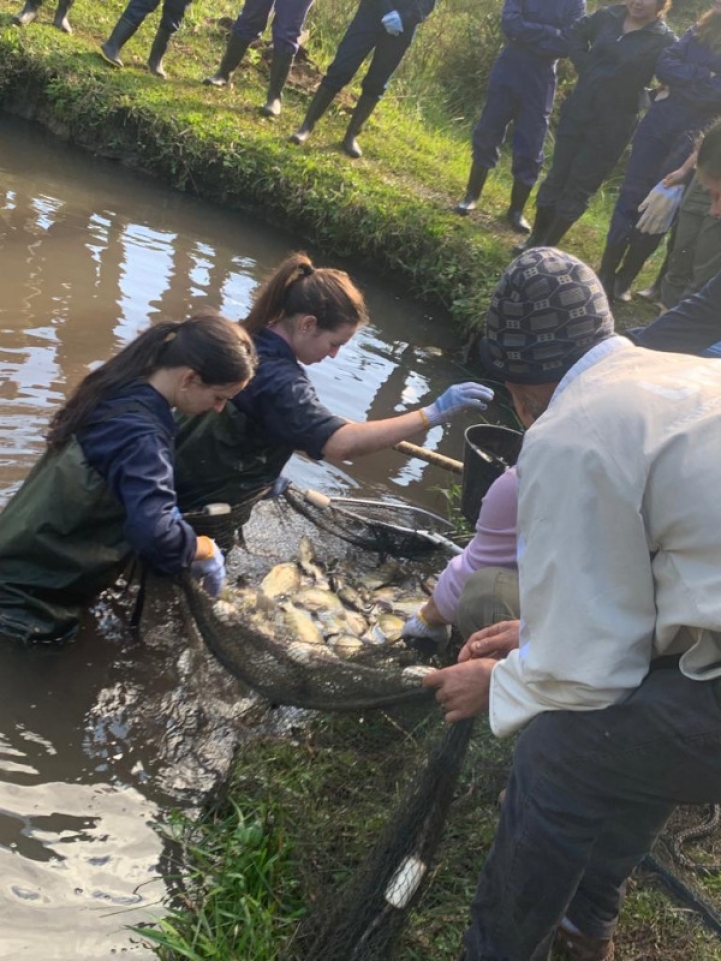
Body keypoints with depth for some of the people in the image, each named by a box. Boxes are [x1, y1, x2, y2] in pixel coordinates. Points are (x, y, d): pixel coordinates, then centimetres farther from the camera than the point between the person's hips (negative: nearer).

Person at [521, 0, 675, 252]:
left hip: (612, 125, -4)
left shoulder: (664, 40, -10)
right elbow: (577, 33, 18)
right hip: (578, 110, 4)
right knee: (557, 176, 9)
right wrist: (586, 68, 7)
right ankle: (535, 239, 21)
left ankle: (547, 248, 14)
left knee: (578, 189, 3)